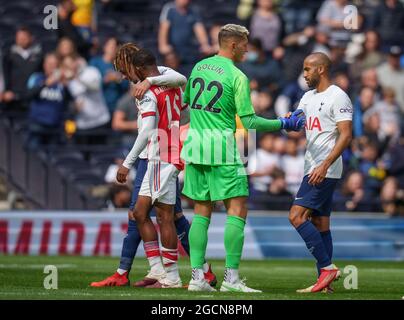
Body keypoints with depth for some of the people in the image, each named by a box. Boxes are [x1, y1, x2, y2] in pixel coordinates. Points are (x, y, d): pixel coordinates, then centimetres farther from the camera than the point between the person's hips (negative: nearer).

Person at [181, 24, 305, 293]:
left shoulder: (199, 67, 11)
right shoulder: (237, 76, -10)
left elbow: (185, 101, 25)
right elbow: (249, 121, -12)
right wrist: (284, 124, -1)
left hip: (194, 143, 7)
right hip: (222, 146, -7)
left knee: (202, 211, 9)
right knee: (237, 210, -3)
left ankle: (197, 277, 4)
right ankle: (231, 277, -9)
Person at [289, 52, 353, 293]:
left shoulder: (338, 97, -11)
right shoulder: (309, 97, 17)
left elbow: (346, 135, -17)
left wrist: (324, 165, -25)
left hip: (325, 170, -9)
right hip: (314, 168, 9)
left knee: (297, 216, -15)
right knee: (320, 223, 7)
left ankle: (327, 267, -13)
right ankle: (325, 281, 8)